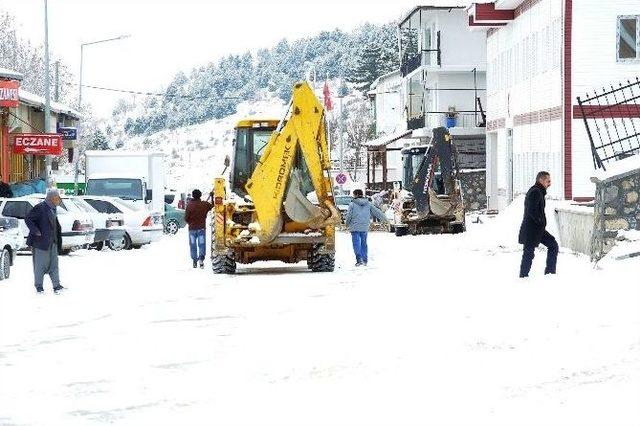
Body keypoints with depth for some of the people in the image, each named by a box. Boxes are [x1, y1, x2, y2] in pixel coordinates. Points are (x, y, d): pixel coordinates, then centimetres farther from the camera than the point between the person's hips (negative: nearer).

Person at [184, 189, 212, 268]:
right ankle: (201, 258, -18)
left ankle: (195, 261, 9)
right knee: (202, 244, 4)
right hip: (201, 228, 0)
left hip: (192, 228, 0)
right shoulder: (204, 204, -5)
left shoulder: (189, 205, -8)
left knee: (193, 245, 9)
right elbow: (212, 206, 13)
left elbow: (186, 218, -6)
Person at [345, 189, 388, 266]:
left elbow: (349, 216, -5)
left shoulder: (352, 204, -6)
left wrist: (347, 223, 14)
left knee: (356, 243, -4)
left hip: (355, 228, -4)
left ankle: (359, 259, -16)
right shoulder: (368, 204, 8)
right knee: (364, 243, 14)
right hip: (364, 228, 4)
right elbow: (377, 212, 13)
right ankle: (365, 260, 17)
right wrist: (384, 219, 24)